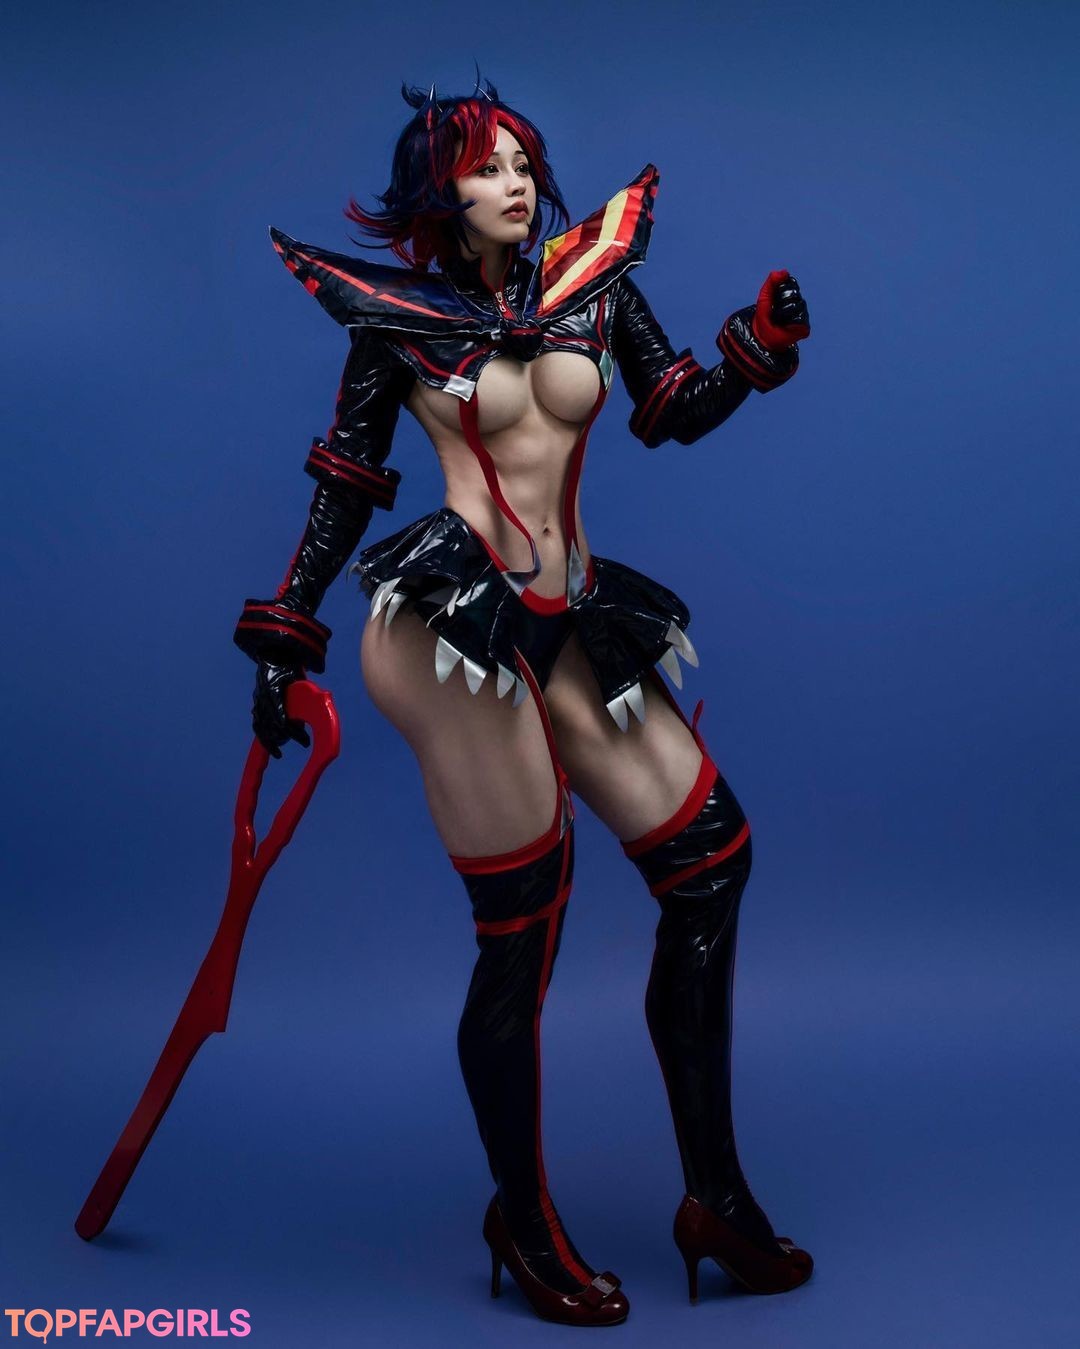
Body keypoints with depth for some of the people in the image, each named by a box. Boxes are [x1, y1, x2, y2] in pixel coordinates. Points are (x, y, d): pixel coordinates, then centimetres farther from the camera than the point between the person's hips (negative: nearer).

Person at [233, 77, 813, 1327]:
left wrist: (759, 346, -4)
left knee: (711, 855, 2)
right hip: (450, 622, -5)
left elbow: (674, 411, 12)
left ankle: (715, 1197, 18)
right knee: (521, 932, -5)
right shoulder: (395, 314, 4)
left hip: (569, 626, 6)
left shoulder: (590, 278, 14)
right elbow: (344, 489, 6)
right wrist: (284, 641, 4)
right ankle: (524, 1224, 19)